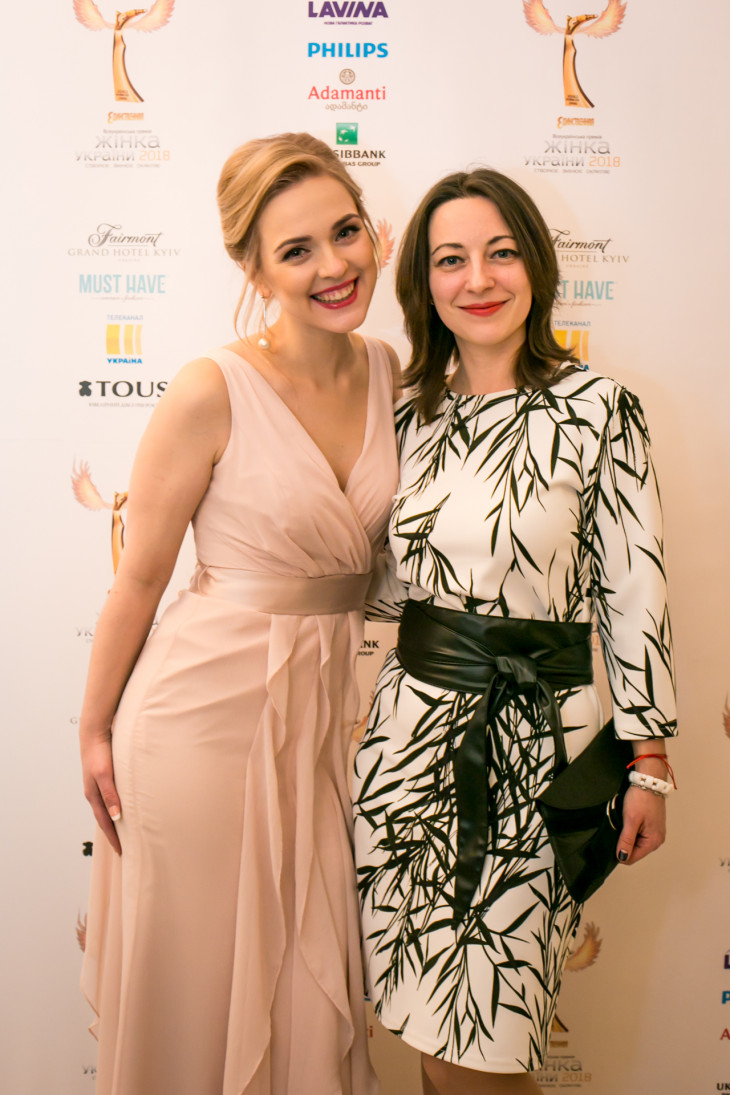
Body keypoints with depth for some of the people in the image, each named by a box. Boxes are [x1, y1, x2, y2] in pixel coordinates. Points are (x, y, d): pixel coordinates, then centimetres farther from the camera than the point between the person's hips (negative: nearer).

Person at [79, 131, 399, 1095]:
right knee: (199, 972, 15)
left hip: (327, 703, 5)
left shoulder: (388, 372, 0)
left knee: (308, 979, 20)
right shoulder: (213, 392, -17)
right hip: (208, 701, -5)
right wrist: (96, 729, 0)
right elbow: (140, 576, -9)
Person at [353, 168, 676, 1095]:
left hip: (538, 737, -4)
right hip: (416, 720, 4)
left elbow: (634, 593, -6)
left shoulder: (597, 409, -7)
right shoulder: (413, 414, 6)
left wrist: (649, 758, -5)